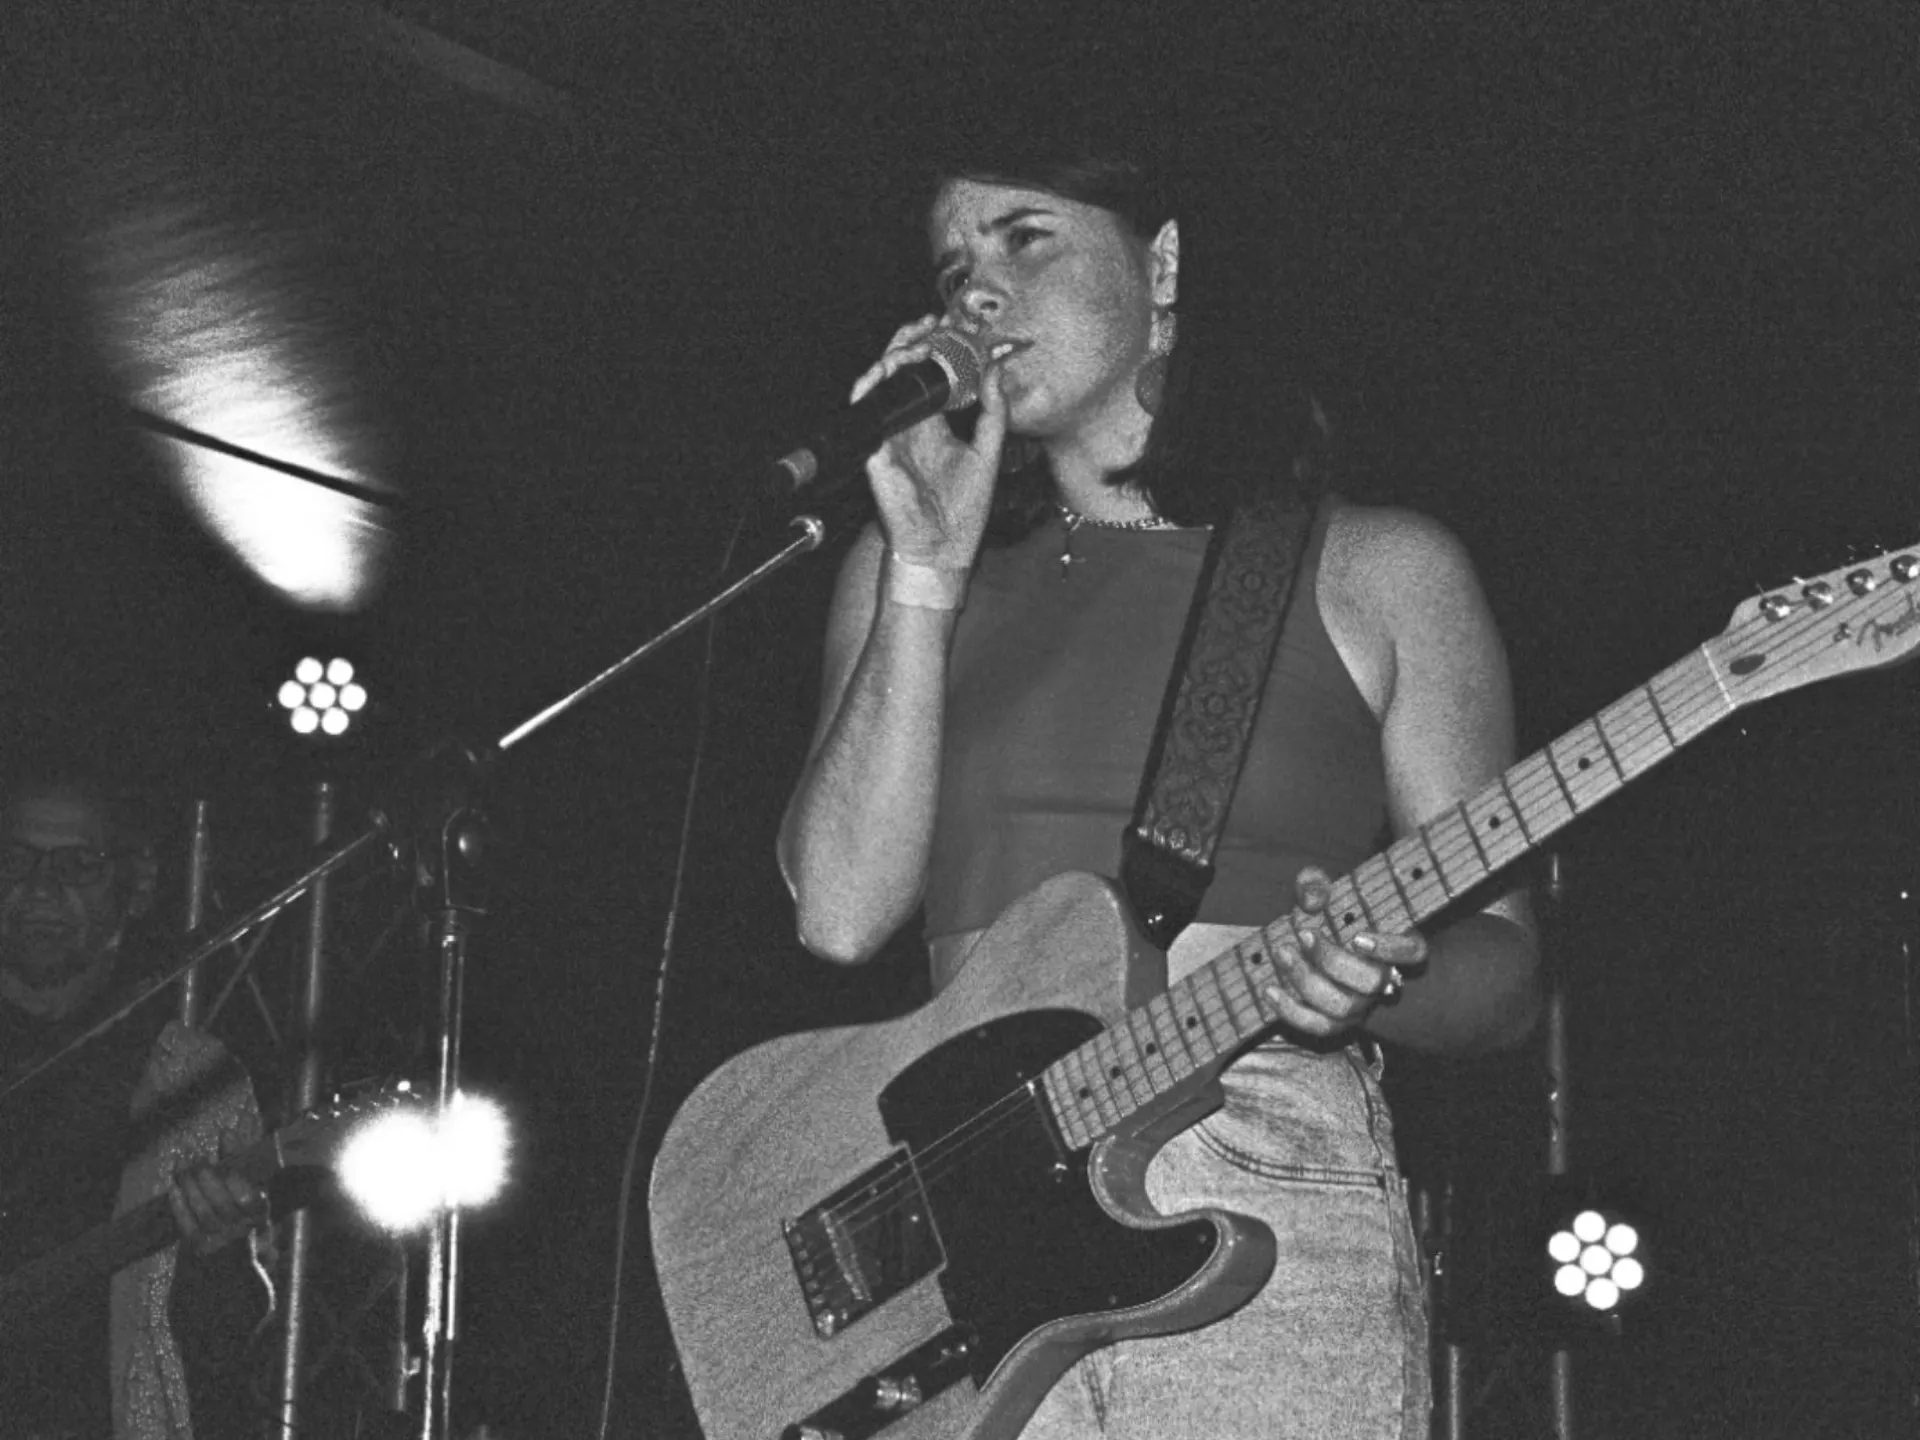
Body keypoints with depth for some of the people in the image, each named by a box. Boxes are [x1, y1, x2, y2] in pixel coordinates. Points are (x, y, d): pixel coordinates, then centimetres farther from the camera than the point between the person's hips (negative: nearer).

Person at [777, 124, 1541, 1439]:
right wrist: (930, 575, -4)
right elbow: (840, 915, 1)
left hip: (1276, 1213, -2)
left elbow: (1504, 975, 7)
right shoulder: (908, 569, 16)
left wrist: (1374, 973, -14)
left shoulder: (1377, 573, 9)